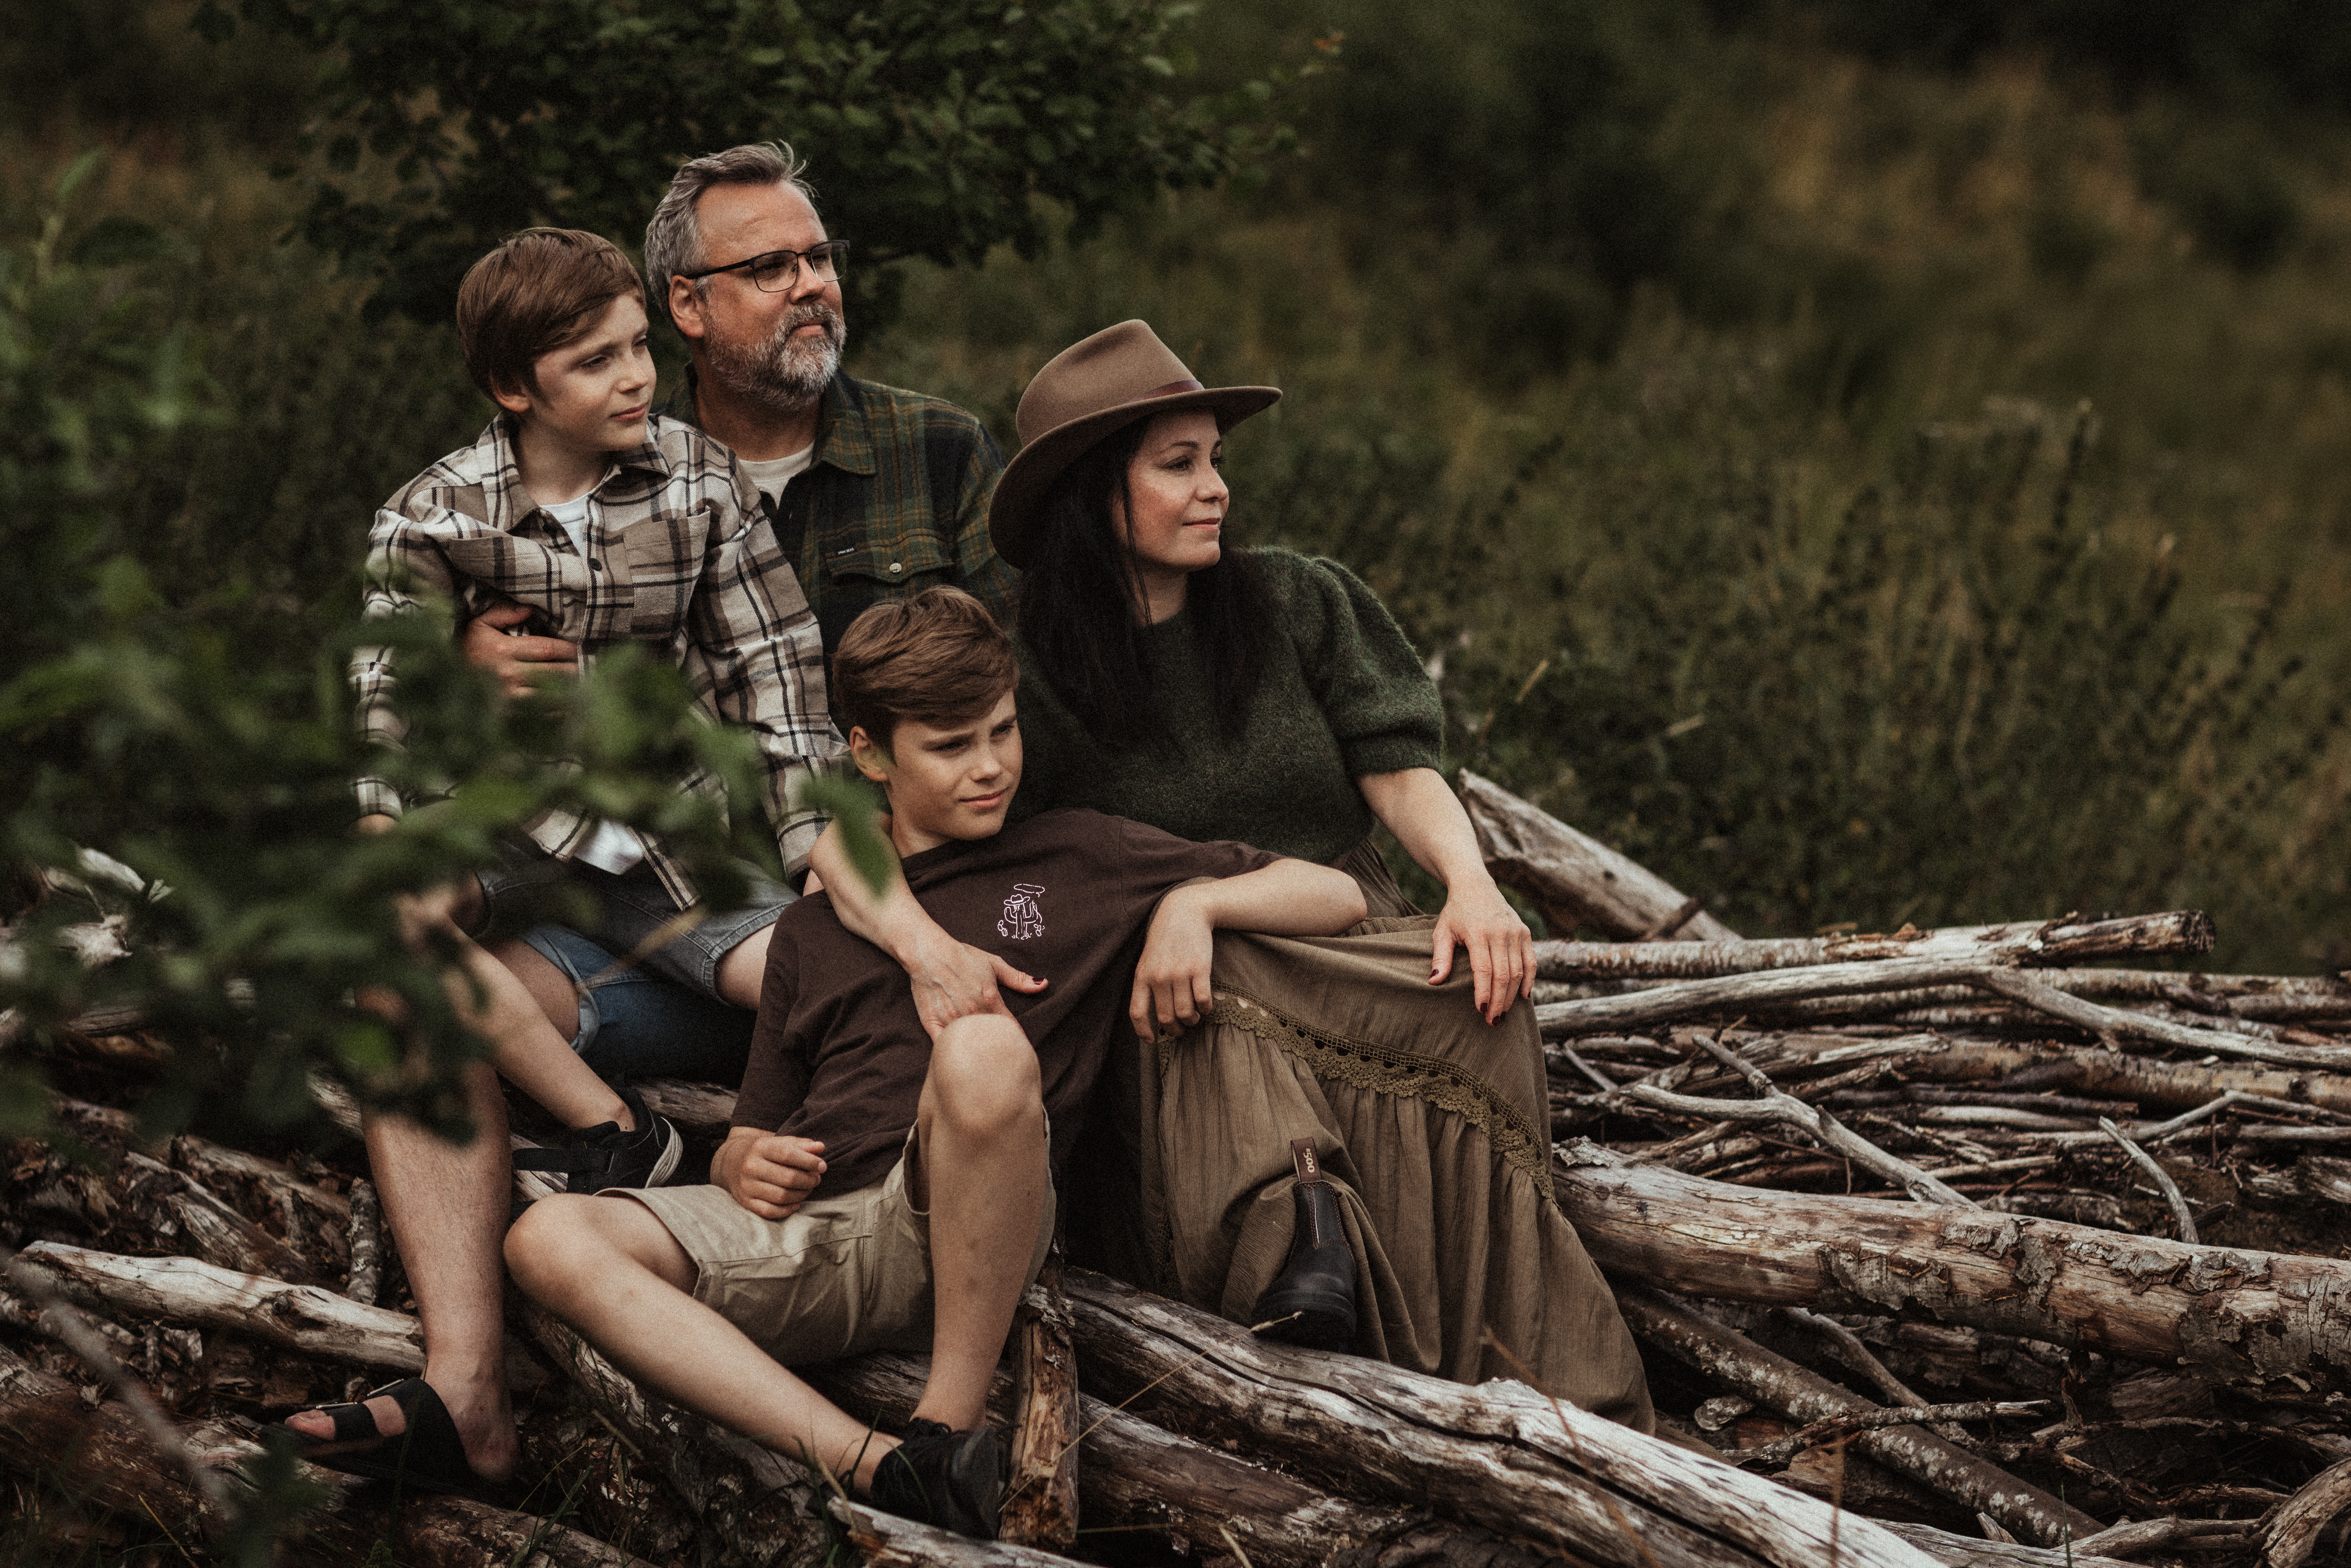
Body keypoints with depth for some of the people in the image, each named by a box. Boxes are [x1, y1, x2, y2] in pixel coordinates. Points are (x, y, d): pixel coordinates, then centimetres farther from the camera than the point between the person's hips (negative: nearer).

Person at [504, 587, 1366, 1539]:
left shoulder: (1076, 862, 20)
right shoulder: (815, 928, 29)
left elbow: (1334, 900, 19)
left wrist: (1195, 901, -1)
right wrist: (744, 1161, 3)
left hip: (956, 1243, -3)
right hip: (807, 1223, 4)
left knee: (986, 1049, -37)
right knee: (551, 1242, -25)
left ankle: (951, 1425, -26)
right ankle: (870, 1465, -37)